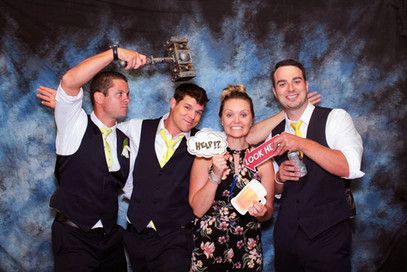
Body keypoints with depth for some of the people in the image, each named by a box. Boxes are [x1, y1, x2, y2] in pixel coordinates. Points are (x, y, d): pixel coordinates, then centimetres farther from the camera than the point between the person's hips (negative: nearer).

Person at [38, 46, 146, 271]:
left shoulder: (124, 139, 8)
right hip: (74, 237, -5)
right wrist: (116, 52, -28)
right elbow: (69, 81, -26)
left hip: (110, 237, 5)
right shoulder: (75, 126, -8)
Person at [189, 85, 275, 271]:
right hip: (208, 248, -1)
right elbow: (197, 209, -10)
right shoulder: (207, 155, -8)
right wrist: (216, 175, -22)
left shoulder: (262, 158, -5)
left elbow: (268, 213, 4)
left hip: (247, 249, 2)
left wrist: (261, 212, -17)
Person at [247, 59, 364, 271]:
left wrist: (301, 143, -27)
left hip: (328, 236, -4)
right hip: (286, 233, 4)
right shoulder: (274, 132, 7)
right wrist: (280, 176, -8)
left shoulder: (335, 118, -7)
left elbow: (350, 168, -22)